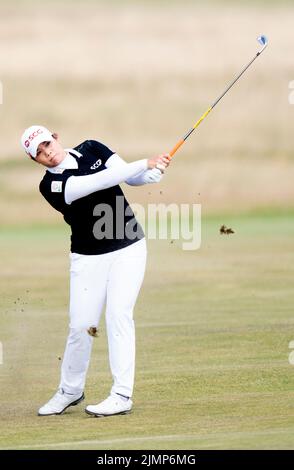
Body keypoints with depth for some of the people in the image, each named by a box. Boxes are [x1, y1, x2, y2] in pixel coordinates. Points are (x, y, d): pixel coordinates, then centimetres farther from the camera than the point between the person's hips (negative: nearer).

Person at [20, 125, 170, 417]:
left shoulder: (91, 149, 0)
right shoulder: (51, 186, -14)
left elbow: (131, 178, 1)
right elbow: (99, 182, -24)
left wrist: (154, 173, -21)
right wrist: (145, 163, -27)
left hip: (128, 250, 1)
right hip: (88, 259, -1)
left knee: (118, 315, -12)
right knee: (81, 325, -2)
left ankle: (122, 396, -13)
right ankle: (70, 391, 20)